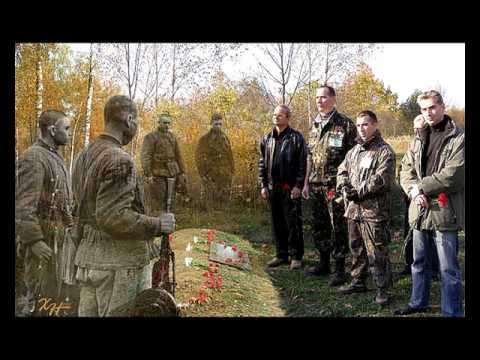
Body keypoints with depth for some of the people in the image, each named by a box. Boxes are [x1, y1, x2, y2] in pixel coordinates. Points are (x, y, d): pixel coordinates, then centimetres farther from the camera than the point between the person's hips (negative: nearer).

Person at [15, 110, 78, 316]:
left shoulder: (54, 157, 14)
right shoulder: (34, 158, -15)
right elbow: (22, 206, -22)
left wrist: (70, 228, 19)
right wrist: (34, 240, -24)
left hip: (61, 238, 9)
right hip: (44, 240, -9)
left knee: (68, 294, 16)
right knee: (42, 299, -1)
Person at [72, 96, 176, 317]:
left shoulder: (84, 156, 11)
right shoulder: (119, 159, -17)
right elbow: (113, 217, -24)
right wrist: (158, 225, -14)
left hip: (88, 257, 9)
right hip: (119, 262, -9)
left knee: (89, 312, 15)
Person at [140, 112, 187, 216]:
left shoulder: (172, 137, 12)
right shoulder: (151, 137, -8)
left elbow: (178, 156, 17)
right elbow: (145, 157, -17)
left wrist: (182, 172, 13)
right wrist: (148, 174, -27)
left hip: (171, 174, 6)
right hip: (157, 174, -6)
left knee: (170, 202, 10)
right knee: (156, 204, -5)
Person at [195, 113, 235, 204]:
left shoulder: (225, 138, 10)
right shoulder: (204, 139, -4)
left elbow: (230, 156, 13)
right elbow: (199, 157, -7)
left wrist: (231, 172, 9)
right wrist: (203, 174, -11)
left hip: (224, 176, 4)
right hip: (210, 175, -4)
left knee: (224, 198, 5)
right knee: (212, 200, -4)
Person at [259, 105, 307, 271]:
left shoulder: (296, 138, -5)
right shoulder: (267, 139, 11)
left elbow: (302, 164, -8)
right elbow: (262, 163, 13)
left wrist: (298, 185, -14)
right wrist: (263, 185, 6)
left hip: (290, 188, -5)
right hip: (273, 188, 5)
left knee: (293, 223, 0)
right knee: (277, 223, 11)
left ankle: (296, 256, 11)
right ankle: (281, 254, 23)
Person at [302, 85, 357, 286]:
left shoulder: (345, 125, -6)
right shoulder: (314, 126, 14)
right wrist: (306, 183, 15)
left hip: (335, 185, -7)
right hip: (316, 185, 7)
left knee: (338, 228, -1)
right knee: (319, 226, 14)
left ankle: (340, 269, 8)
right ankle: (324, 264, 27)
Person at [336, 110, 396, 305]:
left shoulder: (384, 151, -7)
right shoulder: (354, 150, 17)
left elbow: (381, 179, -18)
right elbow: (342, 171, 15)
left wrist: (359, 192, -15)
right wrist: (345, 188, -5)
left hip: (374, 210, -7)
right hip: (353, 208, 8)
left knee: (376, 253, -2)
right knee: (356, 249, 18)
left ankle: (382, 289, 10)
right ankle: (358, 281, 33)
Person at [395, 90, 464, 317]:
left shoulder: (458, 138, -7)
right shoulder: (419, 138, 12)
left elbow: (453, 175, -16)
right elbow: (406, 169, 7)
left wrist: (421, 186, -13)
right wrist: (414, 190, -11)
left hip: (445, 212, -6)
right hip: (420, 211, 6)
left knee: (448, 269, 1)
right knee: (419, 263, 20)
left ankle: (452, 312, 14)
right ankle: (418, 303, 36)